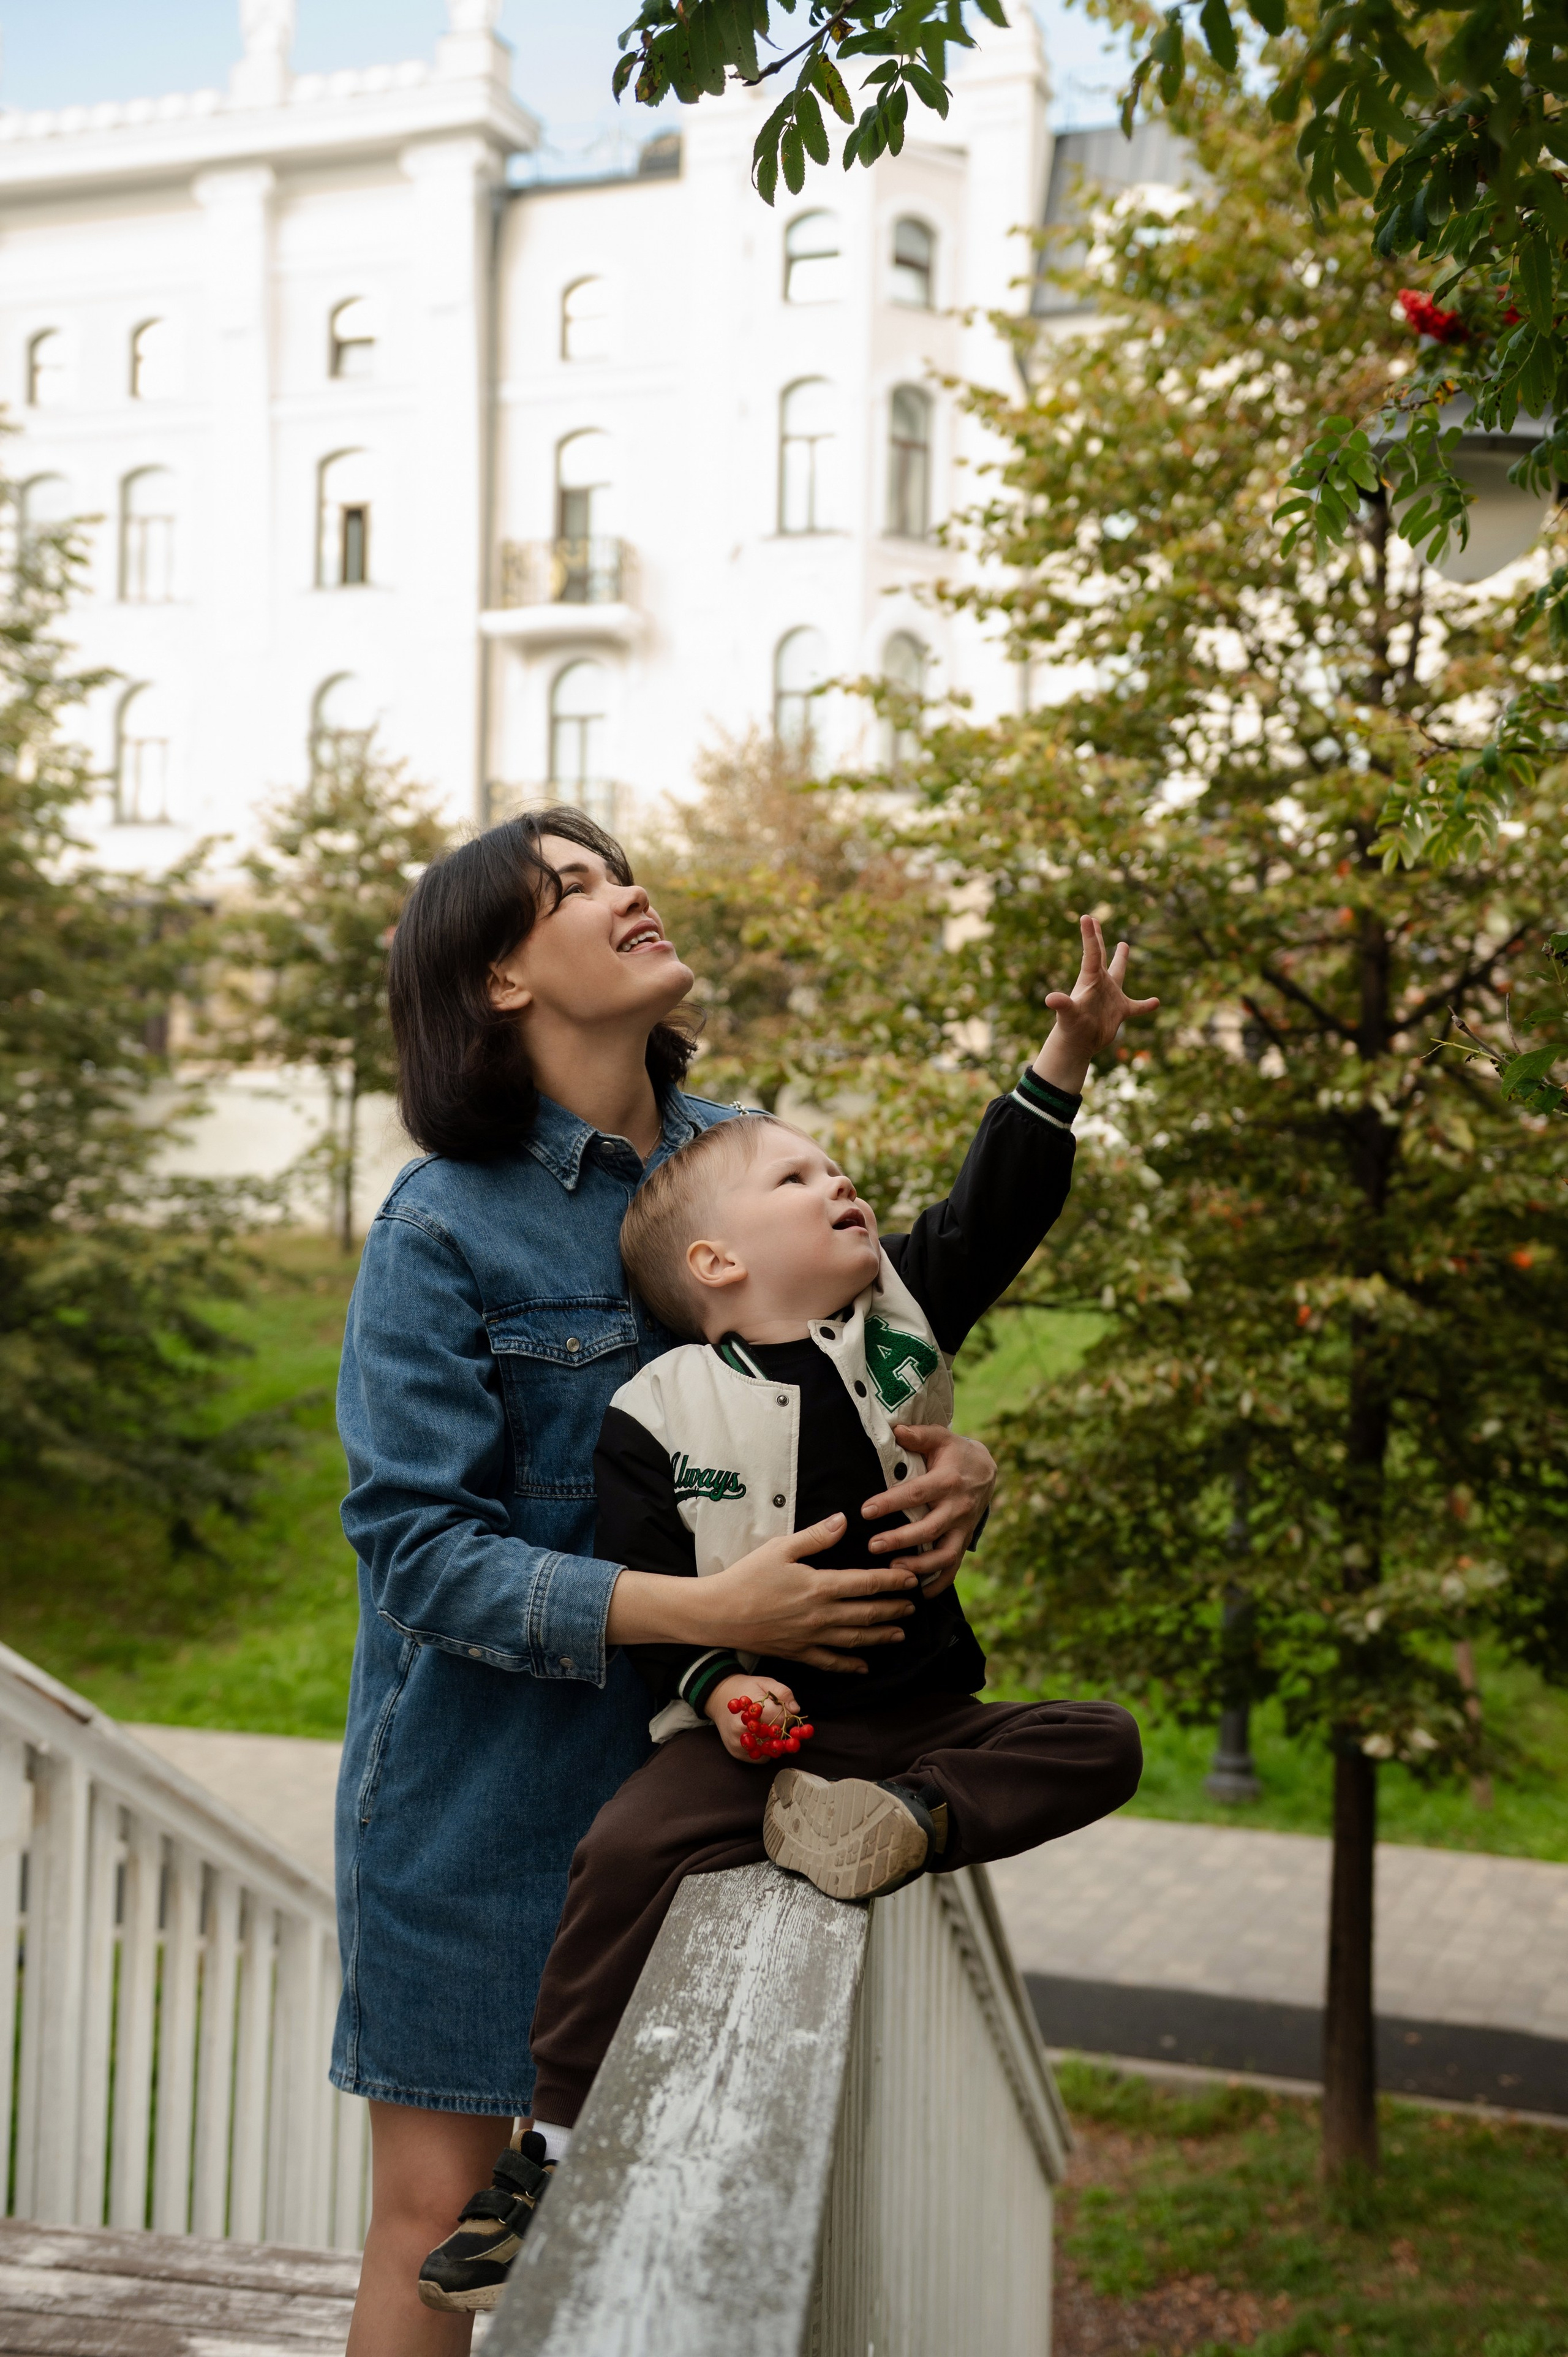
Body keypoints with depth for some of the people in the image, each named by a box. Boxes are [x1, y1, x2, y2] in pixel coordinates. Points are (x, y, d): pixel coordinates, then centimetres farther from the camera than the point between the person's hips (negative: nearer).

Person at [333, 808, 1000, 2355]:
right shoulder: (442, 1225, -12)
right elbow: (417, 1543, -17)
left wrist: (962, 1467, -14)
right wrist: (705, 1609, -28)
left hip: (687, 1761, 4)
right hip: (483, 1792, -4)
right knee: (437, 2209, 5)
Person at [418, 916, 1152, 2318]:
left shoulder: (899, 1318, 6)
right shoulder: (660, 1418, -6)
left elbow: (995, 1213, 4)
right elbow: (642, 1595, -5)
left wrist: (1066, 1060, -6)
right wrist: (716, 1686, -22)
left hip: (923, 1709, 4)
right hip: (755, 1721, -4)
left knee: (1097, 1744, -12)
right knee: (631, 1847, -27)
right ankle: (555, 2150, -13)